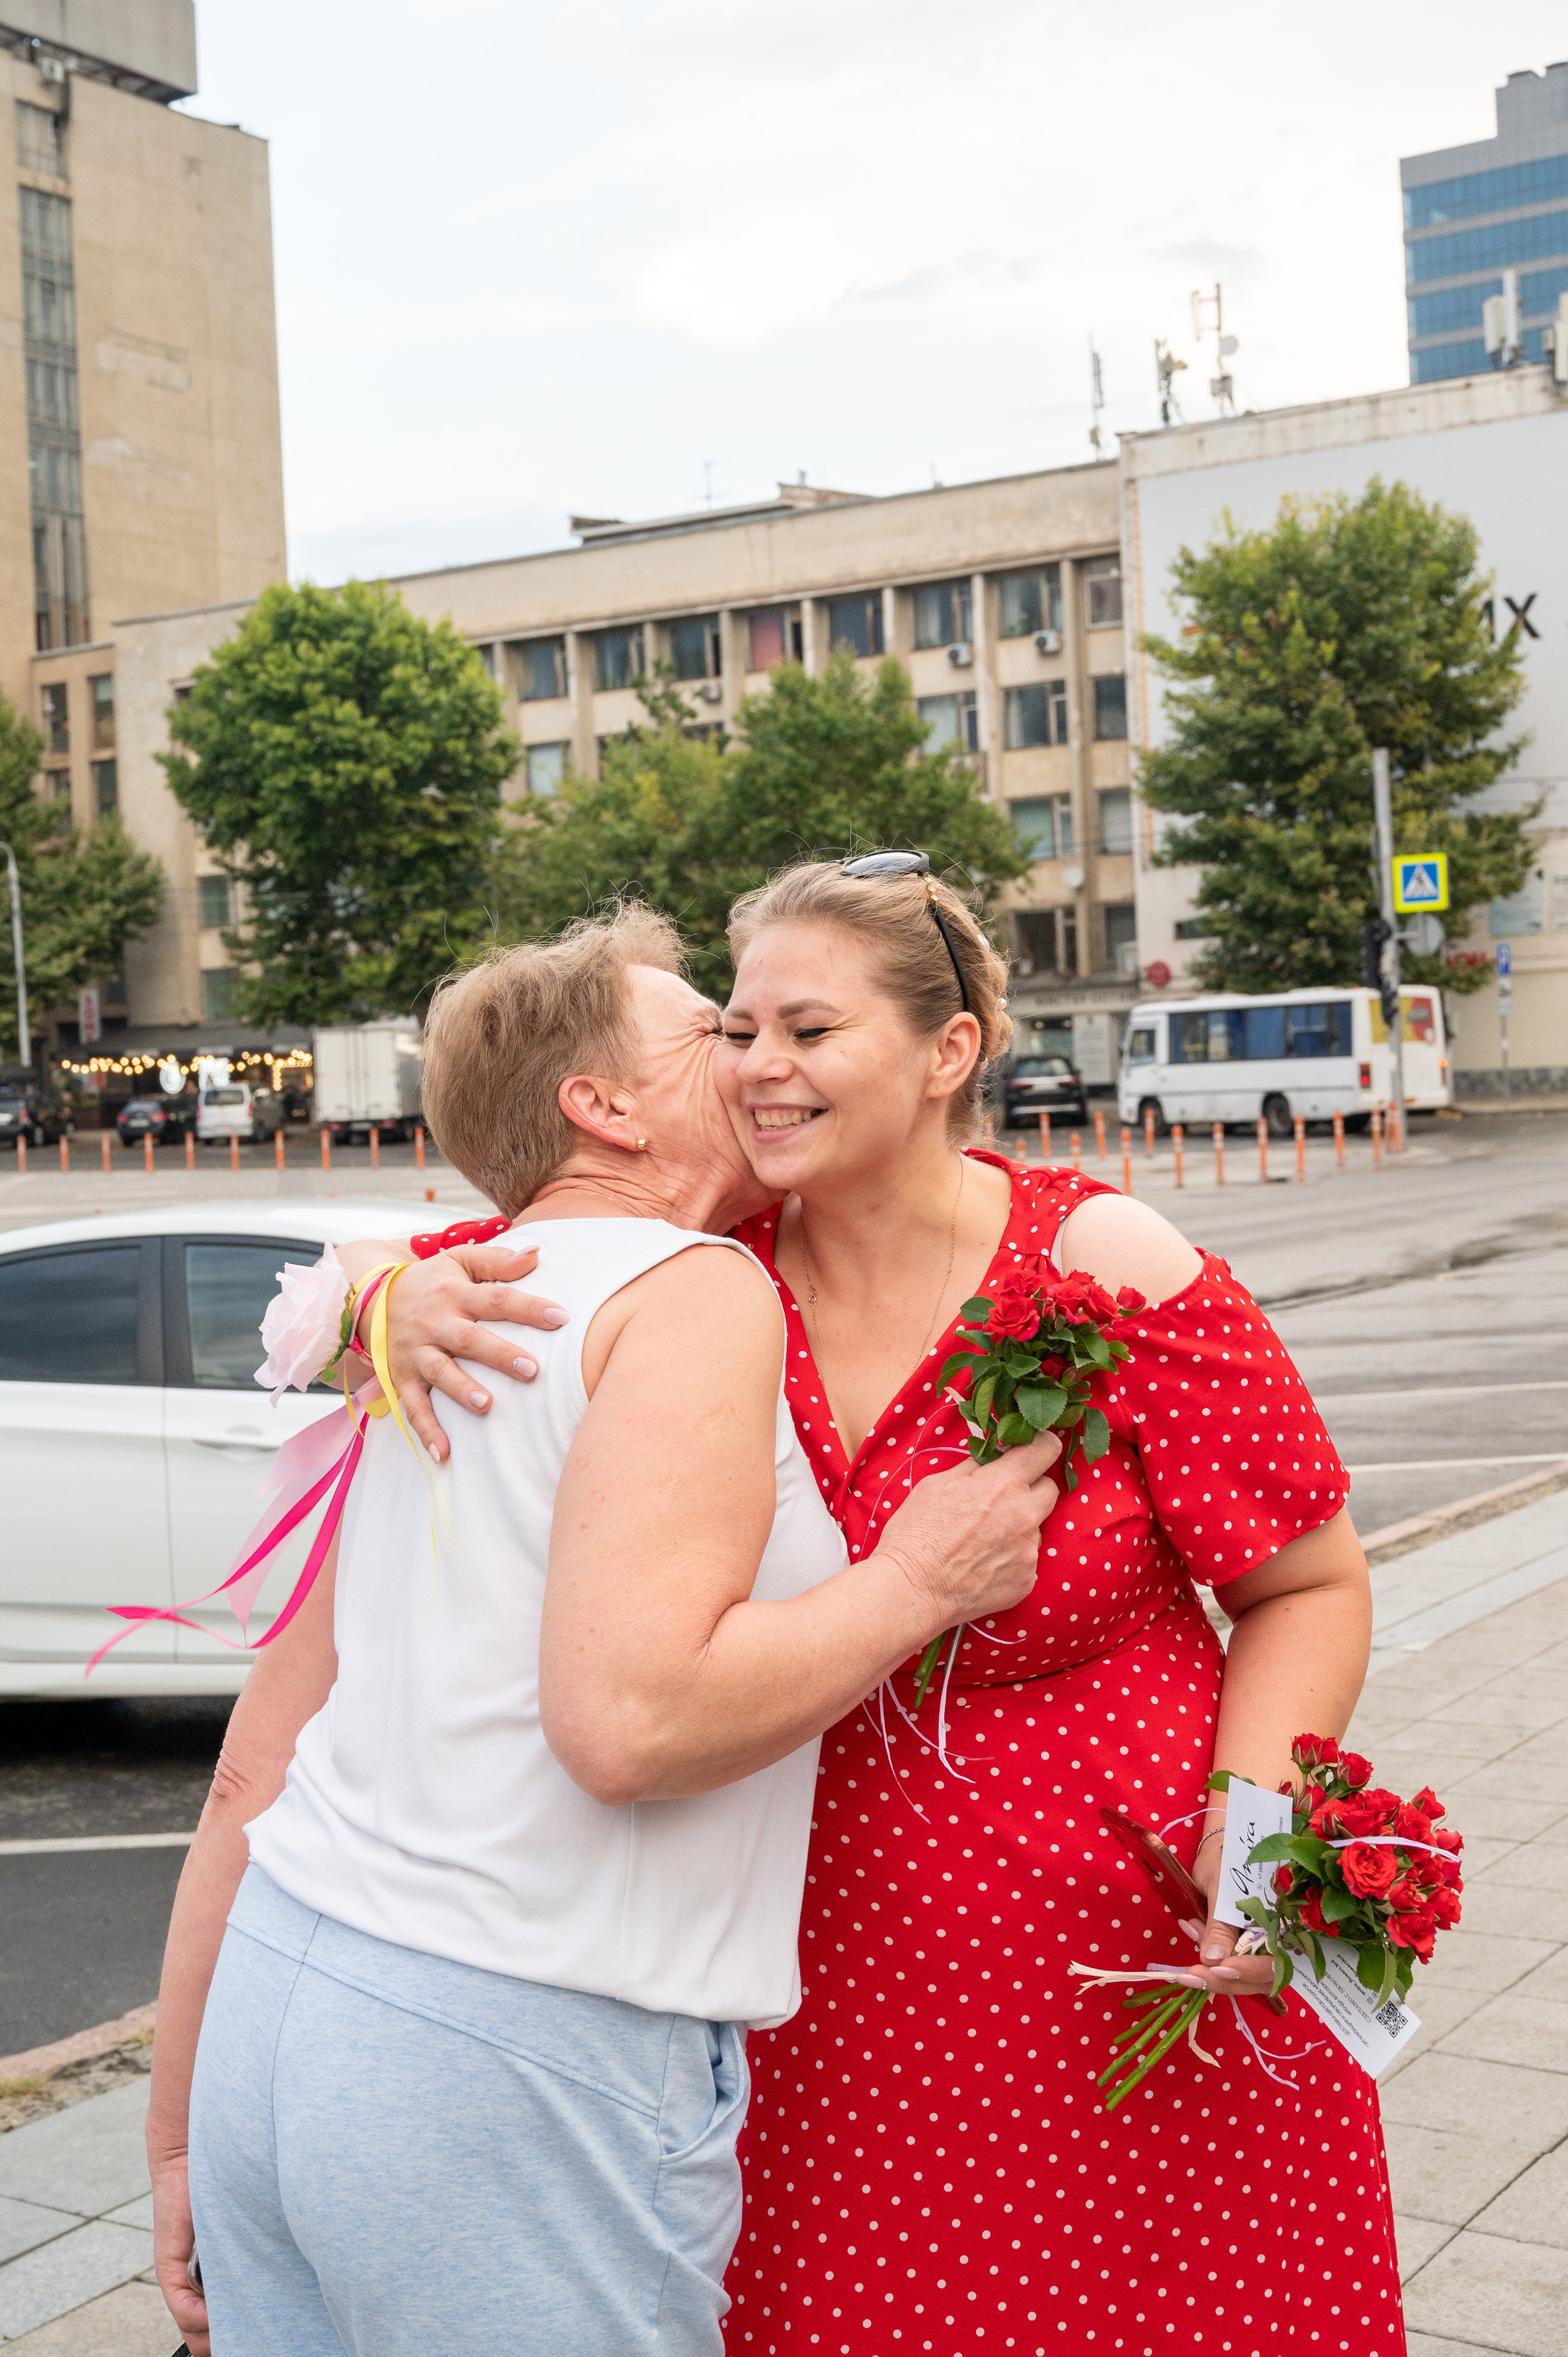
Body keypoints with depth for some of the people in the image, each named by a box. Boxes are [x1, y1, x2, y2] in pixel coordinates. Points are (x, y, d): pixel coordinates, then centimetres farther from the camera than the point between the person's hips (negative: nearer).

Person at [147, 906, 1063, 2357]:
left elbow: (254, 1773, 16)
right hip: (517, 2065, -8)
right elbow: (629, 1719, -23)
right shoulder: (698, 1291, -8)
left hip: (272, 2011, 8)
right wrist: (919, 1581, -8)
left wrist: (182, 2143, 21)